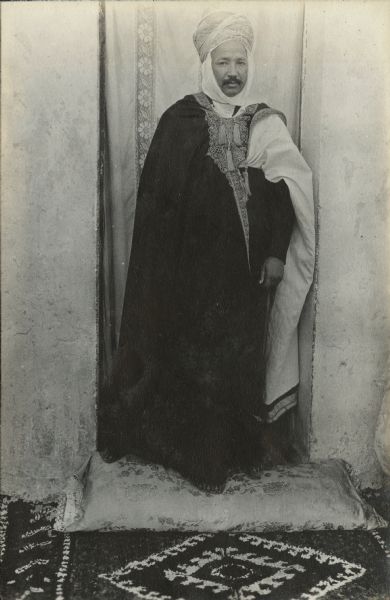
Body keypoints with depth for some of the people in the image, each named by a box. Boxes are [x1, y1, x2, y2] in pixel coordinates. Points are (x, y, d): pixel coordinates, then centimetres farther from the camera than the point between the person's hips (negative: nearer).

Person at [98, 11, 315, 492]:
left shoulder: (266, 122, 6)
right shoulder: (181, 119, 0)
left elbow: (282, 195, 5)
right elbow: (155, 192, -2)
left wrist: (276, 253, -3)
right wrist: (162, 262, -7)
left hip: (247, 264, 2)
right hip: (192, 262, -2)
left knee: (241, 353, 9)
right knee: (191, 353, 5)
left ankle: (238, 446, 26)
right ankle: (195, 447, 22)